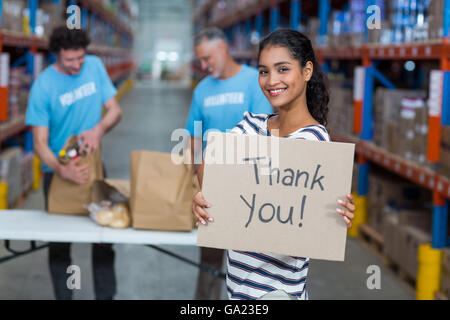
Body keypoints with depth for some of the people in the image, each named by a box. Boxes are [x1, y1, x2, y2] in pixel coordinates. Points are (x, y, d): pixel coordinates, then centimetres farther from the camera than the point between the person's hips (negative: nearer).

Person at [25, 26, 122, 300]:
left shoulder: (95, 66, -6)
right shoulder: (43, 86, -17)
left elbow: (115, 110, -1)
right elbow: (40, 144, -18)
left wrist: (99, 129, -23)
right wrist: (62, 170, -37)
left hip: (93, 165, 3)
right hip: (58, 170, -3)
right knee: (59, 240, 7)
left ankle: (106, 295, 20)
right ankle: (63, 295, 21)